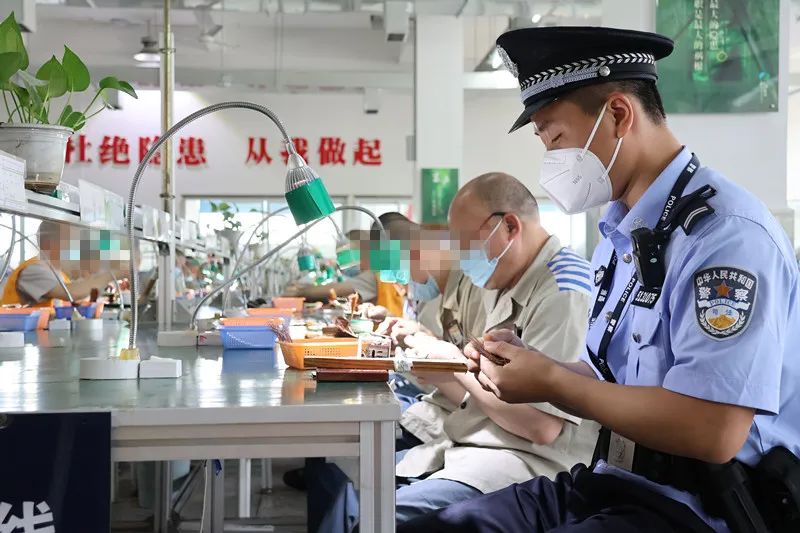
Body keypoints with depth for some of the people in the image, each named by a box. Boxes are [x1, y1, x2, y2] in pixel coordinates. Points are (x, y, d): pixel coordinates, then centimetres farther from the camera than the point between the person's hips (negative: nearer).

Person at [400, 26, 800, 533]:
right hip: (608, 488, 9)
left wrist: (552, 381, -16)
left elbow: (712, 433, -26)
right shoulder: (619, 236, 12)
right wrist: (531, 364, -2)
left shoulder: (726, 232, -18)